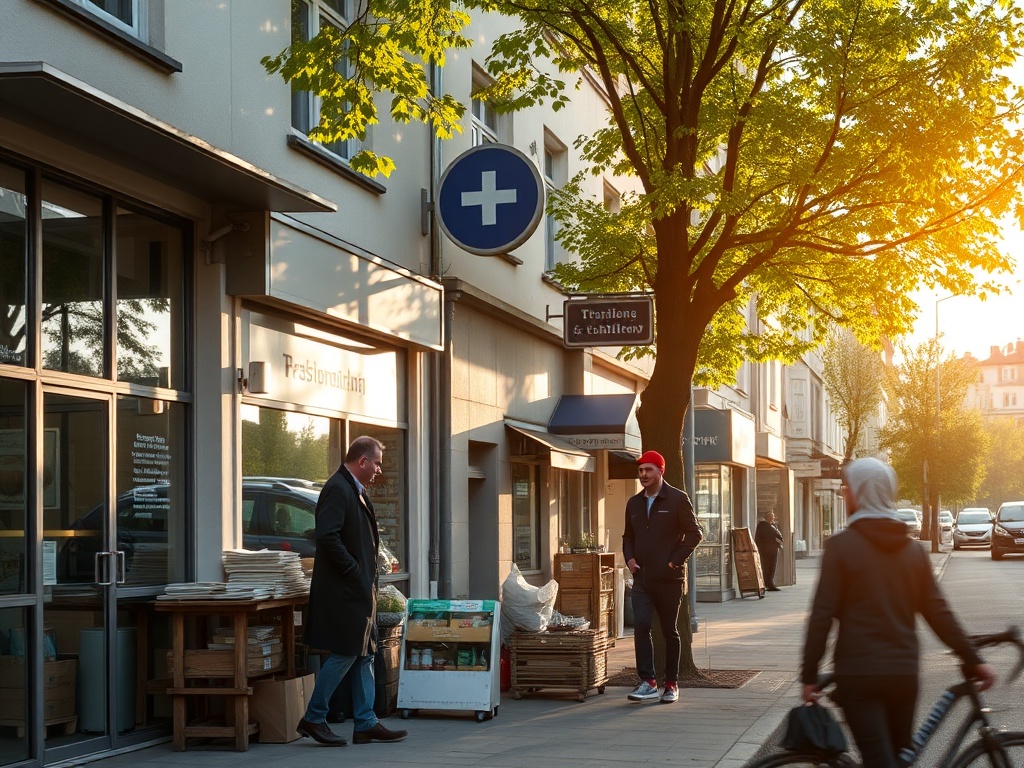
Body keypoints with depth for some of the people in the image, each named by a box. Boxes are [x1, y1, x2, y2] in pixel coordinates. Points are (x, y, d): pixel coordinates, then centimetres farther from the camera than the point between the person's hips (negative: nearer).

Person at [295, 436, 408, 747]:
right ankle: (313, 718, 4)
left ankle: (365, 723, 14)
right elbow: (327, 537, -25)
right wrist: (353, 571, -20)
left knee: (364, 655, 10)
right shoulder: (337, 490, -15)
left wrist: (367, 578, 12)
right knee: (344, 654, -6)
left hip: (361, 591, 11)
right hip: (344, 591, -11)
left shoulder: (354, 490, 17)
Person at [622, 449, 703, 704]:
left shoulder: (678, 499, -3)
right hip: (642, 578, 4)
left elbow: (694, 533, -5)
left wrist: (675, 560, -12)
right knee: (641, 625, -12)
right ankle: (648, 682, -11)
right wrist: (629, 558, 5)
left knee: (670, 631, 6)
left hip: (668, 579, -4)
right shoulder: (634, 503, 12)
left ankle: (671, 684, 15)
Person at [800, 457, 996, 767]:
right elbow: (937, 612, 6)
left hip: (857, 673, -5)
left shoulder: (841, 546, -7)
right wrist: (972, 660, 12)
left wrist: (809, 674, -5)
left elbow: (821, 616, -10)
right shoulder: (913, 549, 7)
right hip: (903, 672, 5)